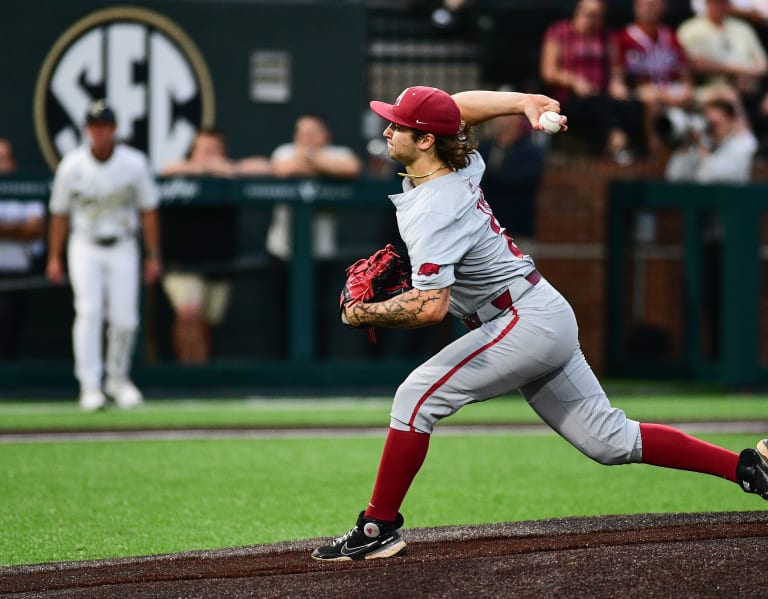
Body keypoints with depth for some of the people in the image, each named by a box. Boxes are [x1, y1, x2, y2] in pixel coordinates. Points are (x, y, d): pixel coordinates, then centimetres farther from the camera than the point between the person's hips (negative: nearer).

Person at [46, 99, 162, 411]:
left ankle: (118, 378, 21)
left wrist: (153, 256, 0)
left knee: (124, 318, -4)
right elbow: (59, 213, 2)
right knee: (89, 310, -17)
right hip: (85, 247, -1)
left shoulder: (134, 163, -8)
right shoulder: (71, 166, -8)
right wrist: (54, 257, 1)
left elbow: (148, 210, 1)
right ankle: (90, 386, -16)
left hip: (122, 248, 1)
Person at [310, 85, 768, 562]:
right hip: (551, 322, 10)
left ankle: (378, 530, -9)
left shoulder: (431, 211, -22)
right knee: (610, 440, 11)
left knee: (417, 397, -12)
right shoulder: (463, 168, 5)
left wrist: (360, 314, -18)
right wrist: (522, 103, 12)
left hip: (526, 322, -10)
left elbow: (430, 308, -32)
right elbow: (459, 106, 26)